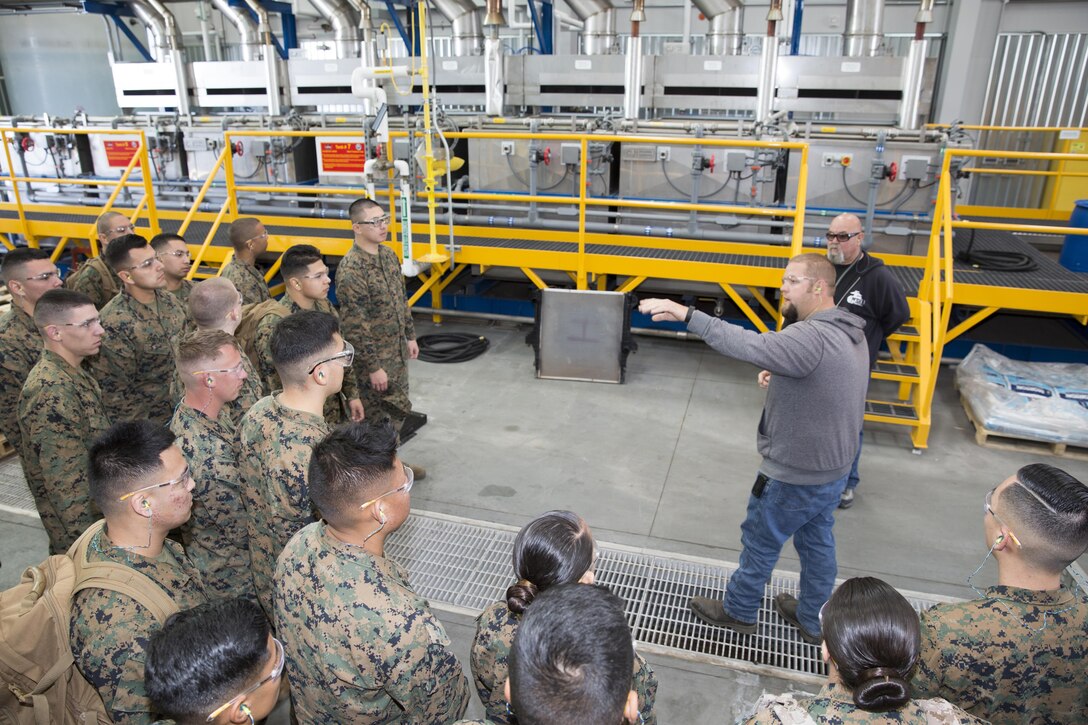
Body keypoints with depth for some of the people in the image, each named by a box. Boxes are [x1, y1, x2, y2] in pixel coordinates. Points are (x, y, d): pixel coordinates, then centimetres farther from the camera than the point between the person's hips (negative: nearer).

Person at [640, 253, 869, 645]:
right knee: (817, 542, 23)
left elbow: (748, 345, -42)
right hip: (833, 466, 9)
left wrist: (685, 313, -45)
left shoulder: (813, 337, -31)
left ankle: (739, 610, 33)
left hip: (796, 474, -9)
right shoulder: (850, 333, 2)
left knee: (760, 540, 12)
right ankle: (812, 619, 41)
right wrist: (780, 376, -2)